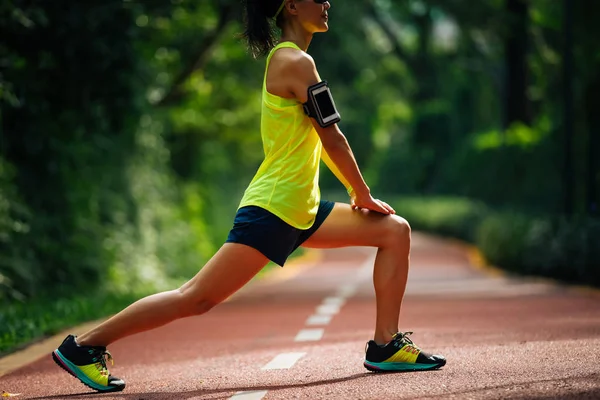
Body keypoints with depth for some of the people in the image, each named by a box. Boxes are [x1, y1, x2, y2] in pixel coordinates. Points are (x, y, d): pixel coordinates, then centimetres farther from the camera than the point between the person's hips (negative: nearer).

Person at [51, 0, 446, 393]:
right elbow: (333, 139, -12)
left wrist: (356, 193, 19)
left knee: (396, 230, 8)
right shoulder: (296, 63, -14)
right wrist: (364, 196, -1)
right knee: (196, 299, -11)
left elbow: (320, 139, 23)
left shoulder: (286, 58, 16)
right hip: (272, 209, -10)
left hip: (301, 212, 10)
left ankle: (385, 346, 8)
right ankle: (84, 346, -2)